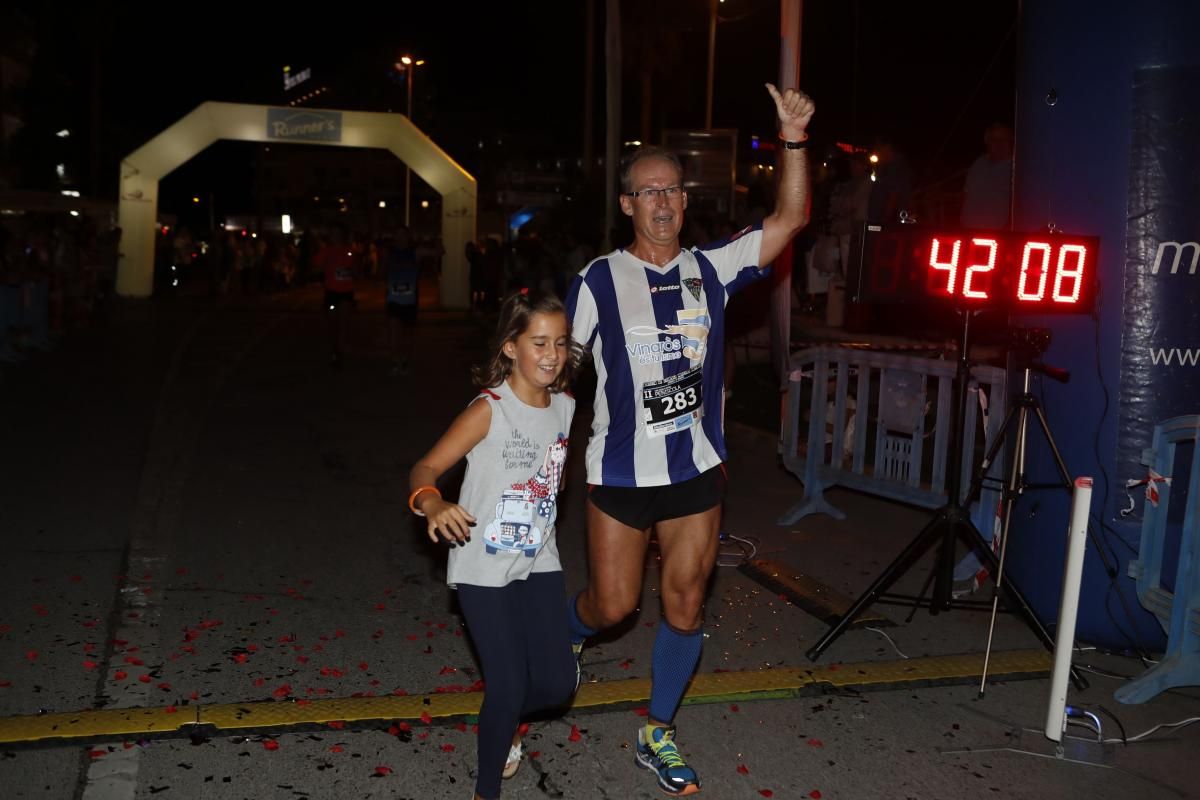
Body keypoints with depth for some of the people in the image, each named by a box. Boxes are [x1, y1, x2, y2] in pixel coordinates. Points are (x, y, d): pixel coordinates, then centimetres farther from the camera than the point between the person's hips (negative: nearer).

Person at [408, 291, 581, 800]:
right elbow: (426, 468, -21)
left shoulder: (565, 407, 1)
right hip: (483, 567, -5)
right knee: (509, 686, -6)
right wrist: (431, 503, -41)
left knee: (557, 684, 6)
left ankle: (503, 722, 40)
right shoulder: (489, 410, -17)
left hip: (538, 563, 6)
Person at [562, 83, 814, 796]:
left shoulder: (710, 269, 0)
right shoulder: (598, 281, -7)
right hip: (621, 473, -3)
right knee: (615, 603, 8)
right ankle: (569, 634, 45)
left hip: (697, 471, 3)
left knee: (686, 609, 10)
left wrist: (794, 140, -18)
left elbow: (791, 219, -6)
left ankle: (659, 734, 29)